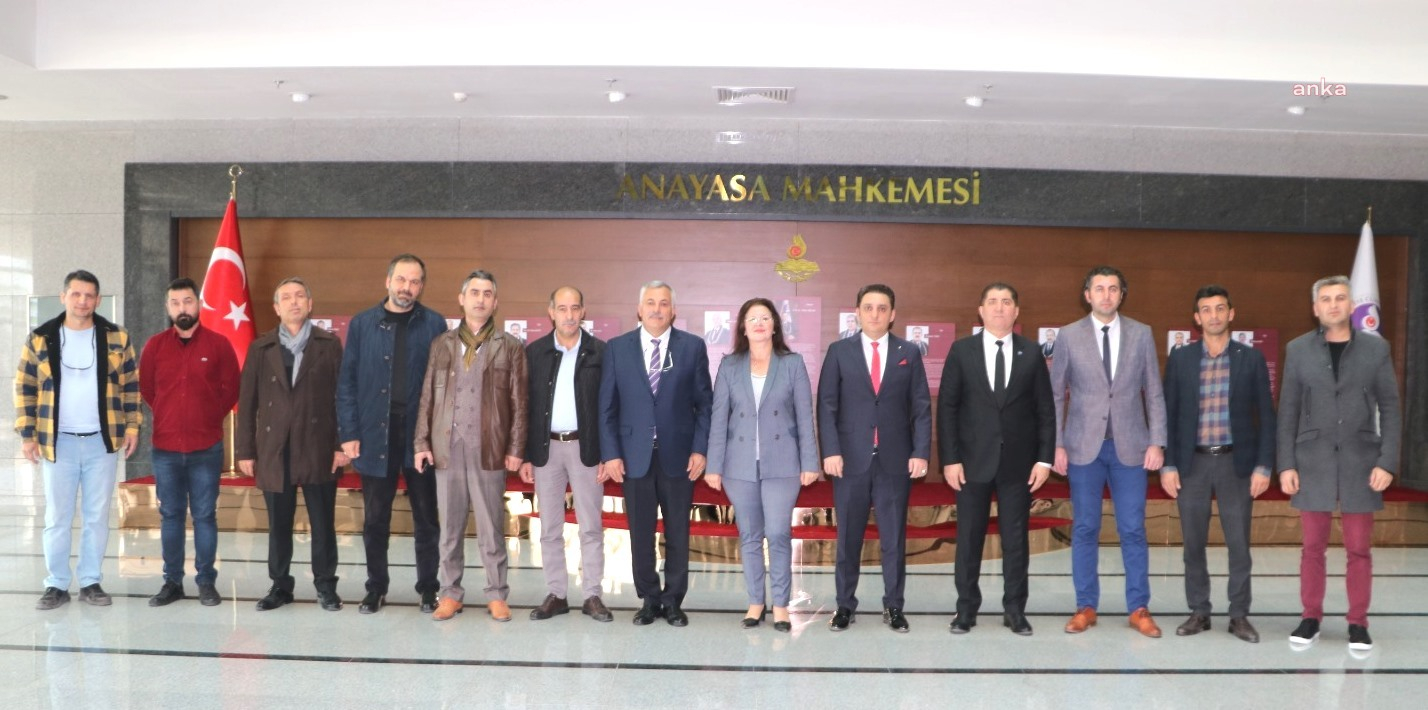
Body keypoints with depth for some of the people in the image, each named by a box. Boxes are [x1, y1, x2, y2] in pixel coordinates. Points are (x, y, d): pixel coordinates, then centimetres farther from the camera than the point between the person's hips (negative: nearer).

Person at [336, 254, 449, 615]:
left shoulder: (434, 324, 1)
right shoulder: (362, 323, 4)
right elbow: (347, 381, 4)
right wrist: (349, 433, -3)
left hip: (421, 436, -1)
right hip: (374, 436, 1)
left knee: (426, 517, 8)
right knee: (375, 519, 10)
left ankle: (428, 588, 20)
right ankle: (376, 587, 23)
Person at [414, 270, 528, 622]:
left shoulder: (510, 347, 3)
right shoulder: (442, 344, 11)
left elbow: (519, 403, 1)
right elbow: (427, 397, 10)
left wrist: (516, 448, -4)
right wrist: (421, 442, 3)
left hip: (489, 450, -2)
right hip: (447, 448, 2)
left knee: (491, 528, 2)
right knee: (450, 528, 8)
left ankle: (497, 595, 12)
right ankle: (451, 593, 18)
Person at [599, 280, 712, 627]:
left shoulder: (693, 347, 2)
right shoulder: (617, 348, 3)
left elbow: (704, 403, 2)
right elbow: (607, 406, 3)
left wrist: (700, 449, -5)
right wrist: (610, 453, -4)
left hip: (679, 454, 0)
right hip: (635, 455, 0)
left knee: (678, 533, 8)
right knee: (641, 533, 7)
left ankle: (673, 601, 22)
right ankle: (649, 600, 22)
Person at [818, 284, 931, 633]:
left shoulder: (909, 353, 6)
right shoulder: (839, 351, 3)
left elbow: (921, 407, 4)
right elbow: (827, 405, 0)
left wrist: (920, 452, -6)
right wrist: (831, 451, -10)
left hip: (895, 459, 1)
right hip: (851, 458, 0)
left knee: (894, 537, 7)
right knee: (848, 536, 7)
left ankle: (893, 606, 18)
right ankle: (845, 604, 18)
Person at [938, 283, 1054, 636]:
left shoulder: (1032, 353, 4)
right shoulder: (961, 351, 1)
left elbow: (1046, 410, 5)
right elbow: (947, 407, -1)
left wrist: (1044, 458, -3)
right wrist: (950, 458, -7)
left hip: (1018, 462, 1)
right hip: (973, 461, -1)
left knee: (1016, 539, 7)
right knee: (969, 538, 6)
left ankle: (1014, 610, 18)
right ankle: (966, 609, 17)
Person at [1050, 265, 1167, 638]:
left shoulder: (1141, 334, 5)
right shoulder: (1068, 336, 2)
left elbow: (1154, 393, 5)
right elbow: (1055, 395, 3)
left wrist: (1156, 442, -2)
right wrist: (1057, 445, -3)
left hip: (1129, 446, 1)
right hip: (1084, 446, 0)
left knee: (1133, 530, 4)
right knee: (1085, 529, 6)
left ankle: (1139, 608, 14)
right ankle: (1086, 607, 15)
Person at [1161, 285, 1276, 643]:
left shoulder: (1251, 358, 1)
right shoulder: (1180, 358, 3)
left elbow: (1265, 416, 2)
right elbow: (1169, 414, 3)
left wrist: (1263, 466, -5)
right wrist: (1168, 465, -3)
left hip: (1236, 463, -1)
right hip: (1192, 463, 1)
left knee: (1239, 545, 4)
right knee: (1193, 544, 7)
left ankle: (1239, 615, 16)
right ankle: (1199, 612, 19)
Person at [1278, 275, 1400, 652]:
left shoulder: (1376, 348, 3)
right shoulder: (1298, 350, 3)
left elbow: (1390, 409, 2)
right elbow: (1288, 412, 3)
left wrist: (1387, 462, -7)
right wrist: (1286, 465, -3)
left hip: (1360, 462, 0)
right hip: (1312, 462, 0)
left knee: (1359, 549, 5)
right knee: (1313, 547, 6)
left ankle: (1358, 623, 17)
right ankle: (1311, 619, 18)